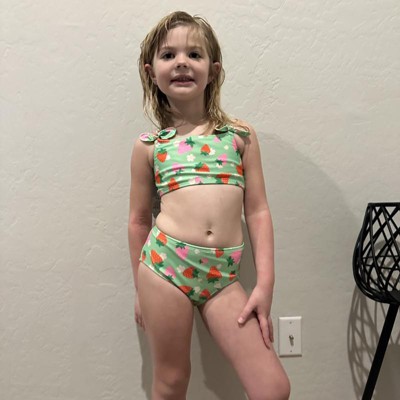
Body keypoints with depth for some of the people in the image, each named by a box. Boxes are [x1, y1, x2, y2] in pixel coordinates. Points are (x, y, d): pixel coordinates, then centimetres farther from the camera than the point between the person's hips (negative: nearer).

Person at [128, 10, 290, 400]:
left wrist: (265, 284, 1)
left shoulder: (240, 135, 7)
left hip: (223, 275, 1)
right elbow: (139, 220, 11)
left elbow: (258, 212, 6)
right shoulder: (148, 146, 6)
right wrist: (141, 290, 15)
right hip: (164, 264, 0)